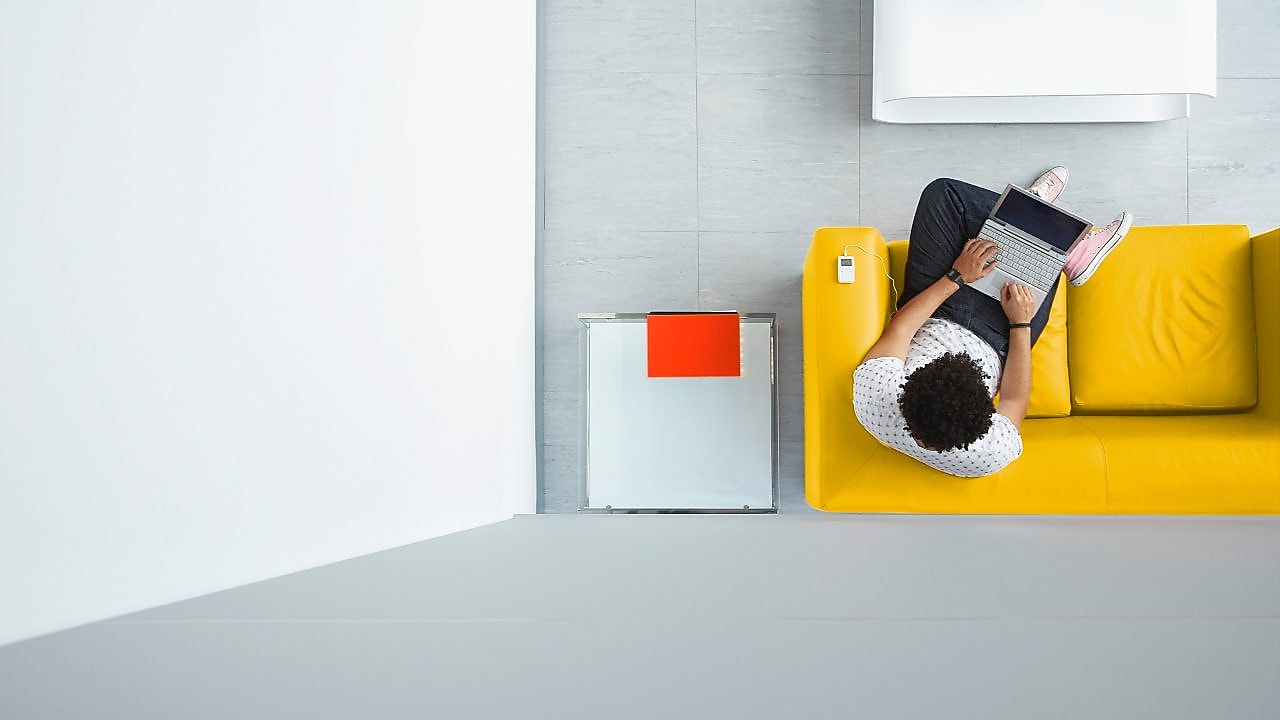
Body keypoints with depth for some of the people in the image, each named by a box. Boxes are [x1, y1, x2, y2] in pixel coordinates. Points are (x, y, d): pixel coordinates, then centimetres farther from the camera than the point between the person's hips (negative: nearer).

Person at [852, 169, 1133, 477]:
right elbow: (1016, 398, -14)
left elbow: (899, 328, -23)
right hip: (992, 341, -1)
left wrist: (955, 277, -17)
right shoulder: (992, 455, -36)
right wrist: (1021, 324, -12)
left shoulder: (871, 397, -40)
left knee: (942, 192, -7)